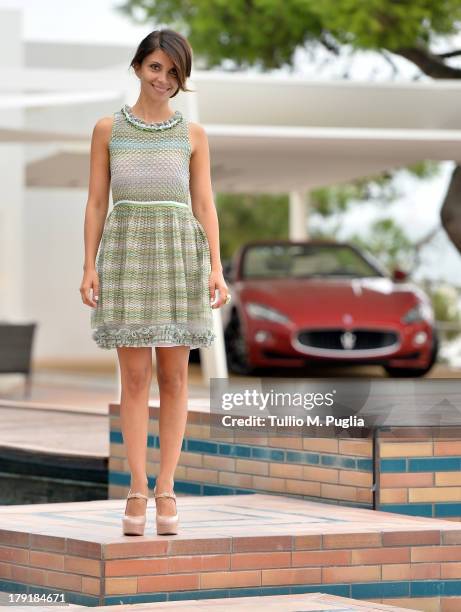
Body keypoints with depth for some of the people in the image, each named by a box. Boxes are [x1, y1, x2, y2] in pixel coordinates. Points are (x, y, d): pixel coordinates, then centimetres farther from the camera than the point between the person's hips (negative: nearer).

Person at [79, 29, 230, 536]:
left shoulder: (193, 136, 8)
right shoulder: (108, 129, 7)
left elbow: (204, 205, 5)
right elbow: (96, 202, 6)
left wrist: (215, 269, -5)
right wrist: (89, 267, -3)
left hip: (179, 252, 1)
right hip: (126, 250, -1)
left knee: (174, 376, 0)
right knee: (134, 376, -3)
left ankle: (165, 489, 4)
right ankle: (138, 490, 0)